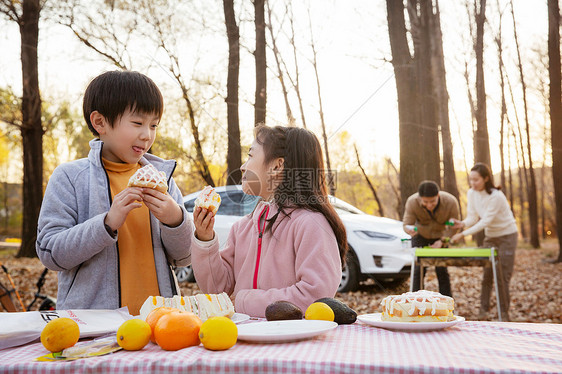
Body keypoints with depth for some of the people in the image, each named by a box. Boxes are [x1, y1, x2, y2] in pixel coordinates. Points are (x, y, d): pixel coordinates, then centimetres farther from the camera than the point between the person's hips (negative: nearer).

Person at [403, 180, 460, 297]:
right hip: (420, 235, 0)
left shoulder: (451, 202, -31)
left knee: (442, 270, -5)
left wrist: (442, 241, -28)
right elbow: (406, 224, -24)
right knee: (419, 270, -7)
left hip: (441, 236, 0)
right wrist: (409, 230, -47)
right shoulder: (412, 202, -32)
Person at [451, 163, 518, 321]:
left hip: (507, 235, -5)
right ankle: (483, 309, 2)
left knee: (503, 275, -5)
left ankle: (504, 313, 5)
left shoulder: (496, 196, -26)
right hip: (490, 236, 6)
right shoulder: (471, 193, -5)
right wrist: (462, 224, -26)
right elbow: (473, 217, -3)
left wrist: (463, 234, -32)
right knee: (487, 273, 0)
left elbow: (485, 221, -28)